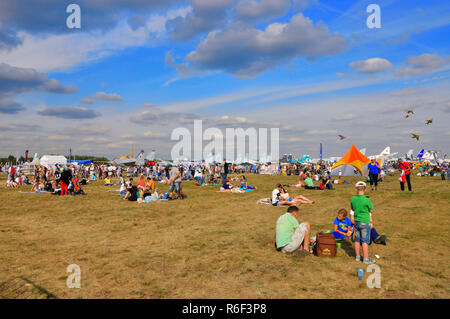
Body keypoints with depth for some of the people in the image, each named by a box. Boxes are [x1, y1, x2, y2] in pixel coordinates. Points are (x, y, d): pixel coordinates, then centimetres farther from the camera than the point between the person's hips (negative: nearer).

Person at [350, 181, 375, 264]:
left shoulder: (353, 199, -3)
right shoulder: (367, 200, -17)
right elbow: (372, 211, -4)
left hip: (356, 222, 5)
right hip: (365, 223, -5)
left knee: (357, 240, 14)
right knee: (365, 241, 3)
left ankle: (357, 256, 25)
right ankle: (366, 259, 10)